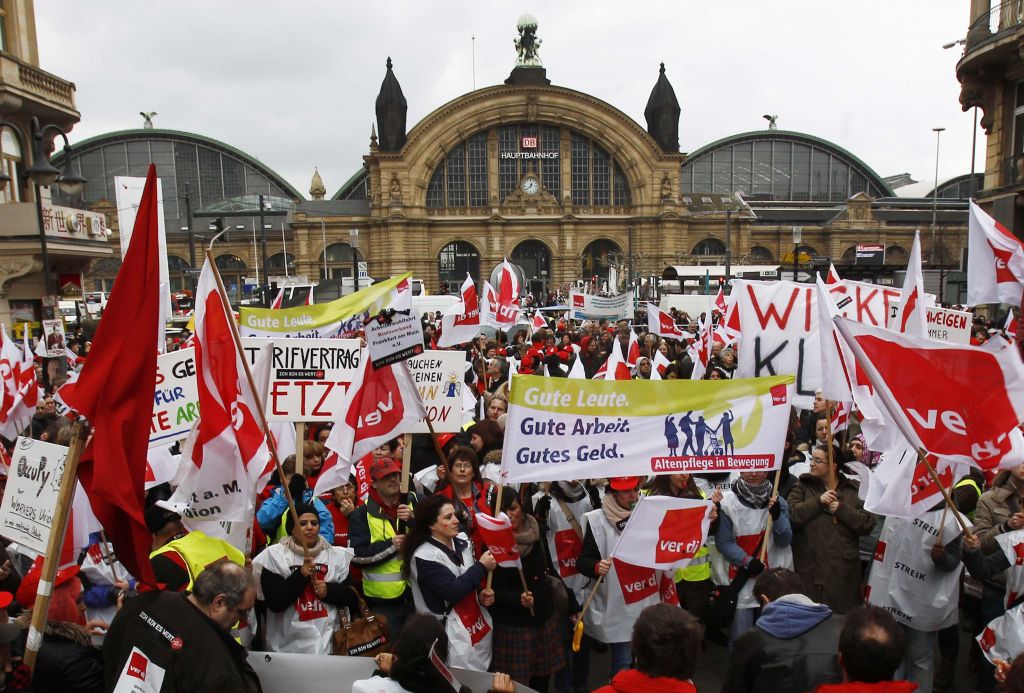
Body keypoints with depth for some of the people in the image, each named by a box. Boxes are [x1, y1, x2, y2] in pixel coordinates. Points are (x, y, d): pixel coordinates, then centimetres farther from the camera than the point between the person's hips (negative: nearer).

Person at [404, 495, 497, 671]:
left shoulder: (461, 543, 4)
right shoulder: (425, 556, -18)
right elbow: (453, 591, -21)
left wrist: (481, 596, -1)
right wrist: (482, 567, -16)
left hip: (478, 625, 7)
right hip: (452, 634, -7)